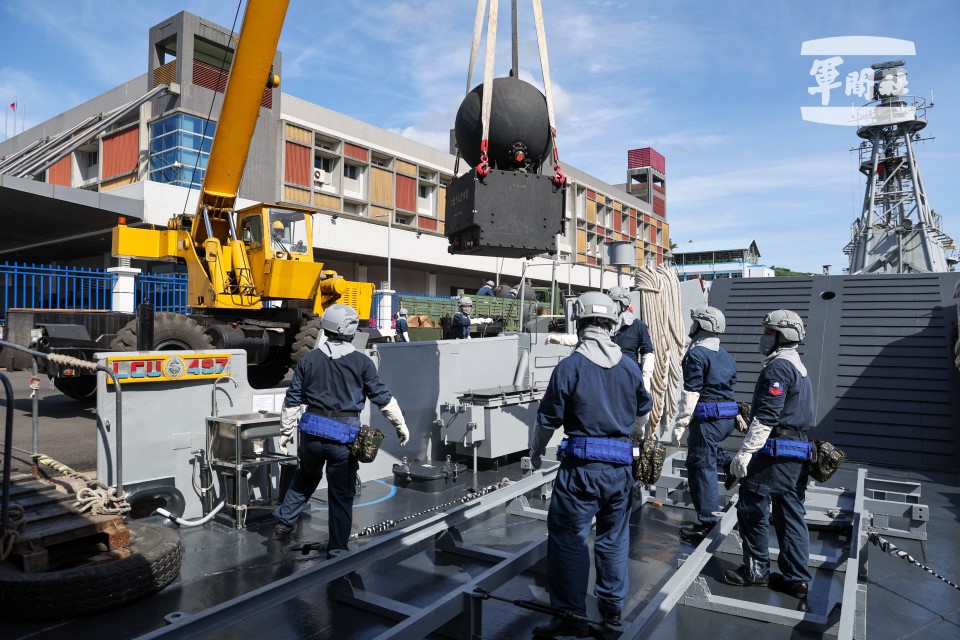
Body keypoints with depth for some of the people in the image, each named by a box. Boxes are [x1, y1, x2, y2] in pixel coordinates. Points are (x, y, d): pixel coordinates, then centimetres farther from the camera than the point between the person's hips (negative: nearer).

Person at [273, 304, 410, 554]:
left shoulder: (308, 360, 2)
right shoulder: (361, 362, -7)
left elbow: (293, 400, 5)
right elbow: (383, 397, -1)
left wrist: (285, 432, 16)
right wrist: (401, 426, 10)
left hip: (312, 431, 3)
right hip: (343, 435, -3)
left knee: (306, 477, 30)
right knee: (342, 493, 9)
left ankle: (285, 521, 32)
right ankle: (337, 548, 16)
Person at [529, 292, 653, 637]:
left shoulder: (569, 366, -12)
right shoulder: (630, 366, 1)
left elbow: (548, 418, -6)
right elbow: (644, 407, 17)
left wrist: (536, 450, 11)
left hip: (581, 465, -5)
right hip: (620, 466, 5)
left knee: (568, 539, 5)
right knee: (614, 538, 18)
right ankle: (612, 608, 31)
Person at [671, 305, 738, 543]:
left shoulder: (696, 354, -11)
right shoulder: (726, 356, 15)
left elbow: (691, 393, -16)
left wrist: (680, 424, -14)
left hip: (708, 417, -9)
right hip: (728, 416, 9)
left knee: (701, 468, -3)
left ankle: (707, 524, 0)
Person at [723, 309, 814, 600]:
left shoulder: (778, 367, -14)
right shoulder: (800, 368, 18)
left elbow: (766, 417, -20)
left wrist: (745, 452, -20)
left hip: (774, 451, -10)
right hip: (798, 452, 10)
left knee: (752, 509, 1)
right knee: (791, 513, 12)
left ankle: (756, 570, 10)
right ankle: (796, 577, 17)